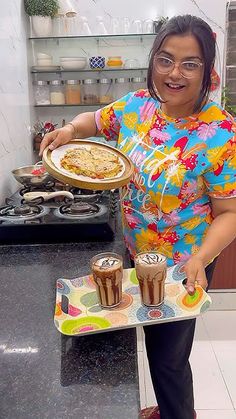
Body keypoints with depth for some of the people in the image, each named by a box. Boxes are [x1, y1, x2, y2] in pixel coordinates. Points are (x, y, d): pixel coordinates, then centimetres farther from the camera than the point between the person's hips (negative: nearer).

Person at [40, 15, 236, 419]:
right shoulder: (137, 104, -6)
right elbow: (96, 119, 12)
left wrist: (199, 259, -32)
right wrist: (71, 128, -9)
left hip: (182, 266, -6)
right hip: (136, 256, 7)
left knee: (166, 357, 13)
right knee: (157, 341, 27)